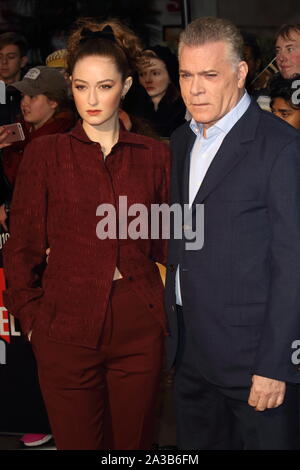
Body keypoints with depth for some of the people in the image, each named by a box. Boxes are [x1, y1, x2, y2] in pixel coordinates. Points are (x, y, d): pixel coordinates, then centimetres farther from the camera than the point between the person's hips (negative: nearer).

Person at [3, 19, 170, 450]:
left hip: (140, 332, 2)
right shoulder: (46, 153, 2)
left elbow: (166, 243, 11)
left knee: (133, 444, 12)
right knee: (77, 444, 7)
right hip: (68, 332, -1)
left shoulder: (155, 155, 6)